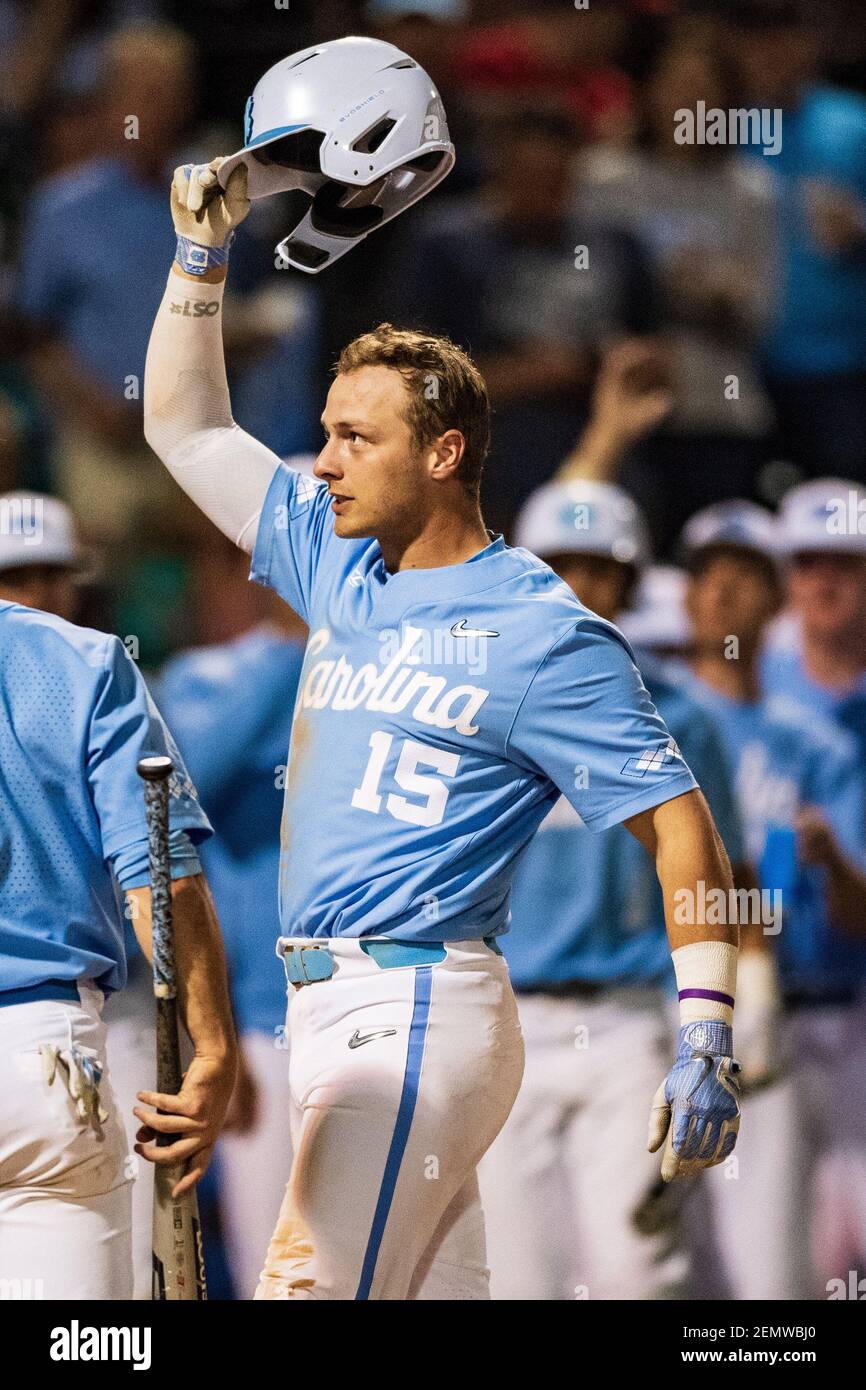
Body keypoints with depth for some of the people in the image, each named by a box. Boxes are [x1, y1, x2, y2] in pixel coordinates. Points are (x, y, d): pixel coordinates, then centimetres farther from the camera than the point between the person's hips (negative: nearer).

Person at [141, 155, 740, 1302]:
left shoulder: (539, 632, -8)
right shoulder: (340, 567, 14)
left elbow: (679, 824, -10)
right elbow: (186, 428, 26)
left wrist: (707, 1036, -18)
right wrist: (203, 253, 15)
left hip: (419, 1013, -7)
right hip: (330, 1011, 8)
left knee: (313, 1289, -17)